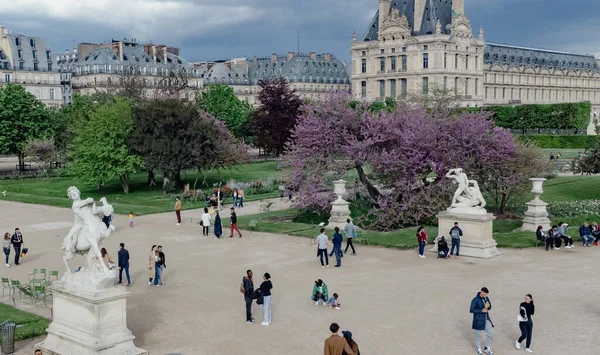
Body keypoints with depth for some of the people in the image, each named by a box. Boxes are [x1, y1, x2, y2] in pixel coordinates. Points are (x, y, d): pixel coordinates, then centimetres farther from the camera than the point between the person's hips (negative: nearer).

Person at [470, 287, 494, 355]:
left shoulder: (486, 298, 0)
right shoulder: (475, 300, -19)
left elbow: (489, 308, 12)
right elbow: (471, 310, -18)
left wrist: (489, 306, -13)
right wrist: (481, 310, -24)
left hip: (486, 319, 6)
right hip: (478, 320, -6)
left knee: (490, 333, 7)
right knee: (478, 335, 10)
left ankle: (487, 348, 23)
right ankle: (478, 348, 32)